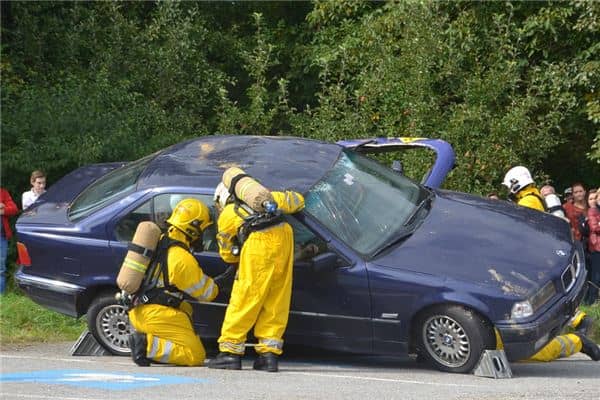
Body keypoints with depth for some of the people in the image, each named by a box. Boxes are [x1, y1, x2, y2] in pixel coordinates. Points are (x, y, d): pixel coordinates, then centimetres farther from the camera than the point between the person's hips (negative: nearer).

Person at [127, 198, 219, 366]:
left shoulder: (160, 241, 12)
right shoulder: (182, 259, -15)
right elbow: (206, 293, -4)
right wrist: (217, 287, 18)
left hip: (137, 312, 9)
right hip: (156, 315, -9)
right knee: (196, 356, -7)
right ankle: (148, 345, -19)